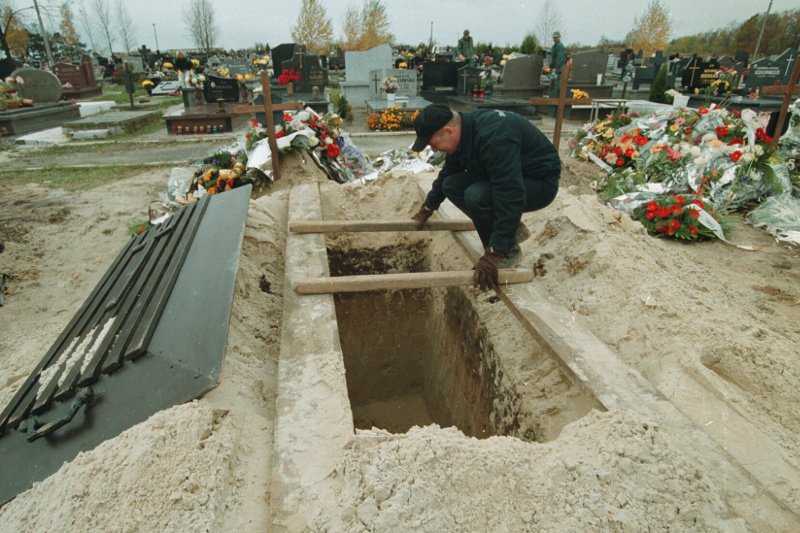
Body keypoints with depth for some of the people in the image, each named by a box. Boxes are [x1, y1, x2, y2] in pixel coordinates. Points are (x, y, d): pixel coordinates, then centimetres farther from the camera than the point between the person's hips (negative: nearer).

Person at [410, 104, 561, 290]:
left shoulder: (493, 136, -34)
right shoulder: (464, 130, -5)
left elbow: (510, 196, -38)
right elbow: (447, 173, 13)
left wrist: (493, 254, -37)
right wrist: (427, 209, 21)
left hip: (540, 181, -9)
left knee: (476, 196, -31)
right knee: (451, 186, 0)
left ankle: (509, 251, -7)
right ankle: (510, 229, 9)